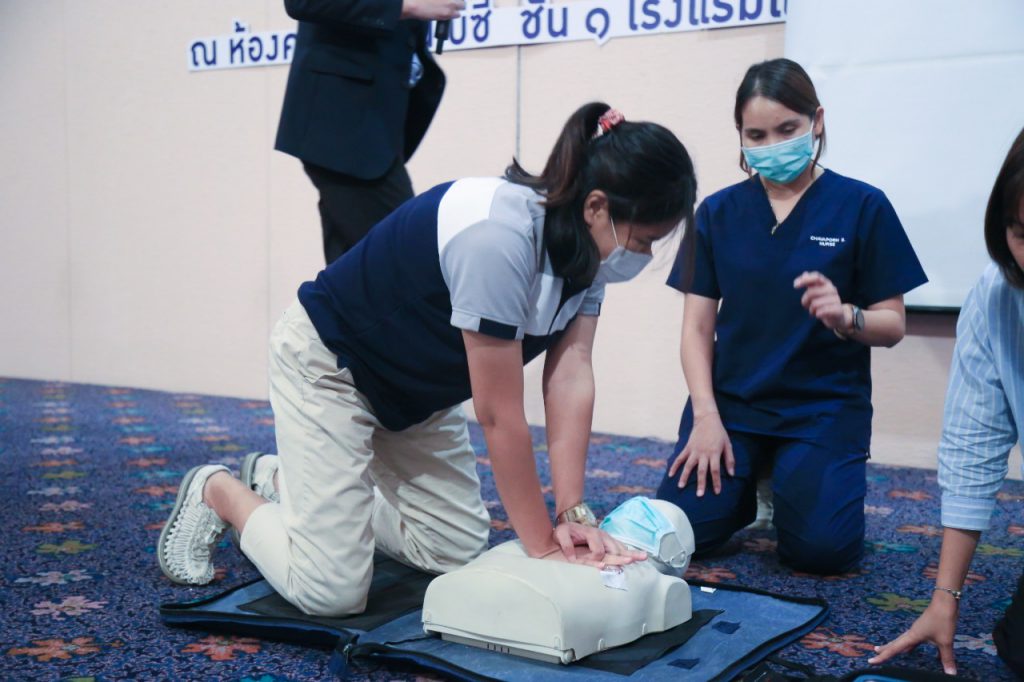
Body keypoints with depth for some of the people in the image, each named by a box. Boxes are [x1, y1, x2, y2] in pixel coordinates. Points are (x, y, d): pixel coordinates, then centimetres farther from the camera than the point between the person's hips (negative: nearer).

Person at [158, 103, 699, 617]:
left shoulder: (588, 242, -9)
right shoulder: (497, 237, -36)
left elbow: (571, 375, -13)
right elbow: (499, 416, -31)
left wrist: (572, 514, -19)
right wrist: (543, 545, -23)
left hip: (417, 387, 9)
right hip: (327, 364, -9)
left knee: (457, 550, 8)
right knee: (330, 591, -13)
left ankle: (280, 478, 23)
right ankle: (219, 493, 15)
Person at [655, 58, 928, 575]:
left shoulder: (861, 207, -4)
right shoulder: (718, 212, 3)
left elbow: (892, 325, -3)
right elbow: (697, 326, 2)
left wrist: (846, 317, -26)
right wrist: (706, 416, -10)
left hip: (824, 406, -2)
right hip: (731, 401, 2)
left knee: (821, 547, -17)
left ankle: (790, 483, 17)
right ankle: (745, 483, 20)